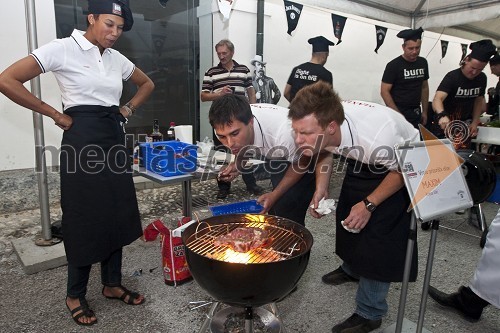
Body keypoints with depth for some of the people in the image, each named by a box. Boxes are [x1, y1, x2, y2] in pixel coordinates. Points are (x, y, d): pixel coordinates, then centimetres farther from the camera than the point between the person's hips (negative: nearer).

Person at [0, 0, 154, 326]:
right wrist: (56, 115, -10)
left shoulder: (116, 57, 10)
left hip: (114, 138, 6)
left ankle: (112, 284, 29)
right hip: (82, 140, -6)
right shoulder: (62, 49, -8)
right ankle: (76, 295, 24)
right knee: (83, 218, 3)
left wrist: (128, 109, 11)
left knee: (116, 214, 11)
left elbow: (147, 84, 26)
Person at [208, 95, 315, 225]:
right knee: (274, 211, 6)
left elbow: (302, 163, -19)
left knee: (288, 212, -16)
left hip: (306, 157, -5)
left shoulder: (283, 131, -40)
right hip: (278, 157, 6)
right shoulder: (233, 124, -22)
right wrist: (238, 164, -17)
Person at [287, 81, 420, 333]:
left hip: (400, 163, -6)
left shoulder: (378, 134, -44)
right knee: (347, 215, 16)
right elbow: (325, 152, -1)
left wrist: (369, 205, -25)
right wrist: (321, 187, -15)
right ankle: (352, 268, 45)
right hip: (361, 163, 6)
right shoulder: (319, 129, -26)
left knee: (378, 233, -11)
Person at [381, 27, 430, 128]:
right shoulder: (394, 65, -9)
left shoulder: (423, 63, 8)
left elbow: (424, 87, 17)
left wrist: (424, 111, 13)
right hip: (398, 112, -5)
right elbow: (384, 91, -11)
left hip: (416, 113, 5)